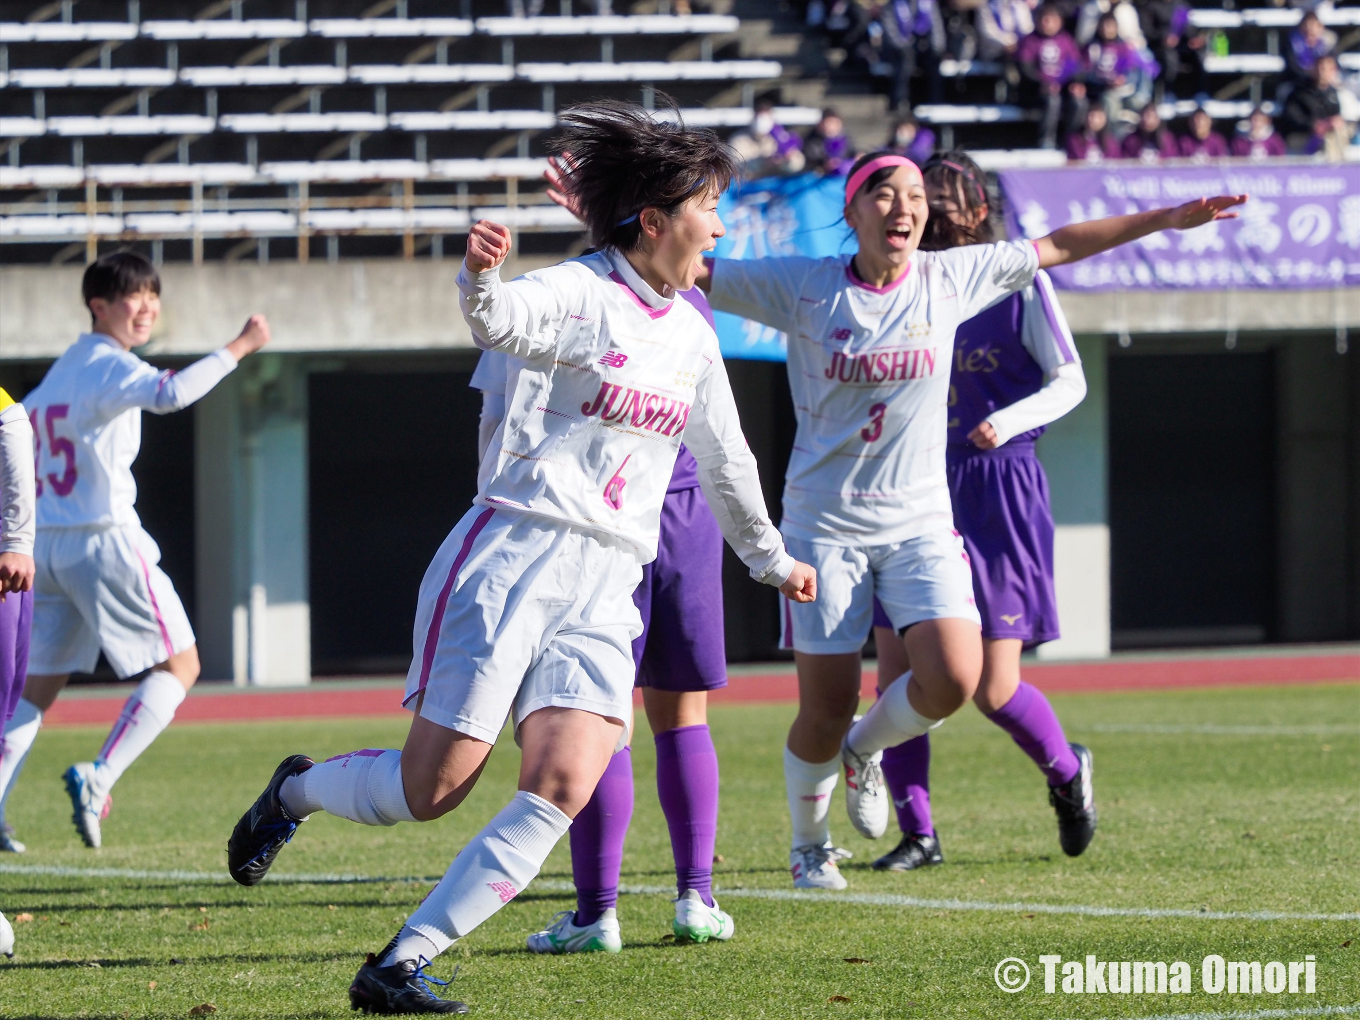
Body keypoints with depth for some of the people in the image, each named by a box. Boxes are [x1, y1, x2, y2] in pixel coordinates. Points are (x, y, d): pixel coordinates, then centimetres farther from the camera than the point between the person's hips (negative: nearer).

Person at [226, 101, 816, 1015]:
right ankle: (297, 791, 27)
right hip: (512, 559, -6)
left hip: (605, 593, 6)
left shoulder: (694, 338, 15)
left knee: (563, 787, -15)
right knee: (433, 788, -6)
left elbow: (725, 464, 31)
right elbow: (502, 321, -31)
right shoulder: (579, 296, -8)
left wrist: (771, 558, 43)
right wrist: (480, 279, -54)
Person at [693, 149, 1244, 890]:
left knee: (953, 681, -18)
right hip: (825, 522, -2)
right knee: (825, 712, -3)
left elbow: (1058, 247, 10)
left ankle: (864, 749, 16)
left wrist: (1166, 219, 11)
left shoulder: (951, 278, 0)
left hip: (919, 522, 2)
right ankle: (809, 845, 27)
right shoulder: (802, 287, -6)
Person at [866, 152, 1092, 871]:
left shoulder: (1019, 283, -4)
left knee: (993, 689, -5)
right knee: (894, 672, -6)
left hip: (997, 493, -4)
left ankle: (1067, 772, 26)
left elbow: (1070, 381, -2)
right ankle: (916, 833, 6)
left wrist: (1009, 420, -18)